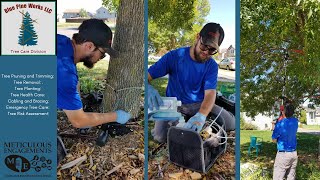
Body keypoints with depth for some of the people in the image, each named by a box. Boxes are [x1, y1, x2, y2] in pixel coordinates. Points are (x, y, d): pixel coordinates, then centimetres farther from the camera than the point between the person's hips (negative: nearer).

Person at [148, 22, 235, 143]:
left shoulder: (212, 66, -7)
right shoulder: (174, 56, -12)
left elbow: (210, 93, -22)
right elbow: (147, 76, -16)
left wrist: (201, 116, -45)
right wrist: (148, 88, -44)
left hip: (199, 105, 2)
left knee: (230, 122, -19)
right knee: (161, 136, -27)